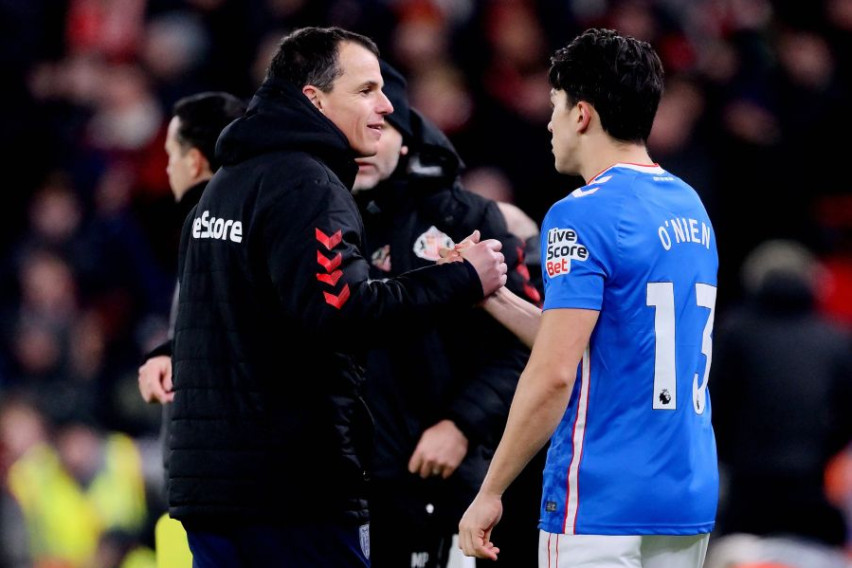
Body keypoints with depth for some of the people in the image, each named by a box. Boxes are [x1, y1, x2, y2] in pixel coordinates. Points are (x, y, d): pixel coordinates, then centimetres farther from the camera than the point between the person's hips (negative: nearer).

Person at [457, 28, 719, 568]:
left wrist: (489, 493, -12)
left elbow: (554, 374, -18)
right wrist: (494, 297, 22)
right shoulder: (690, 207, 13)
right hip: (689, 500, 8)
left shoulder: (582, 217, -12)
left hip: (604, 506, -8)